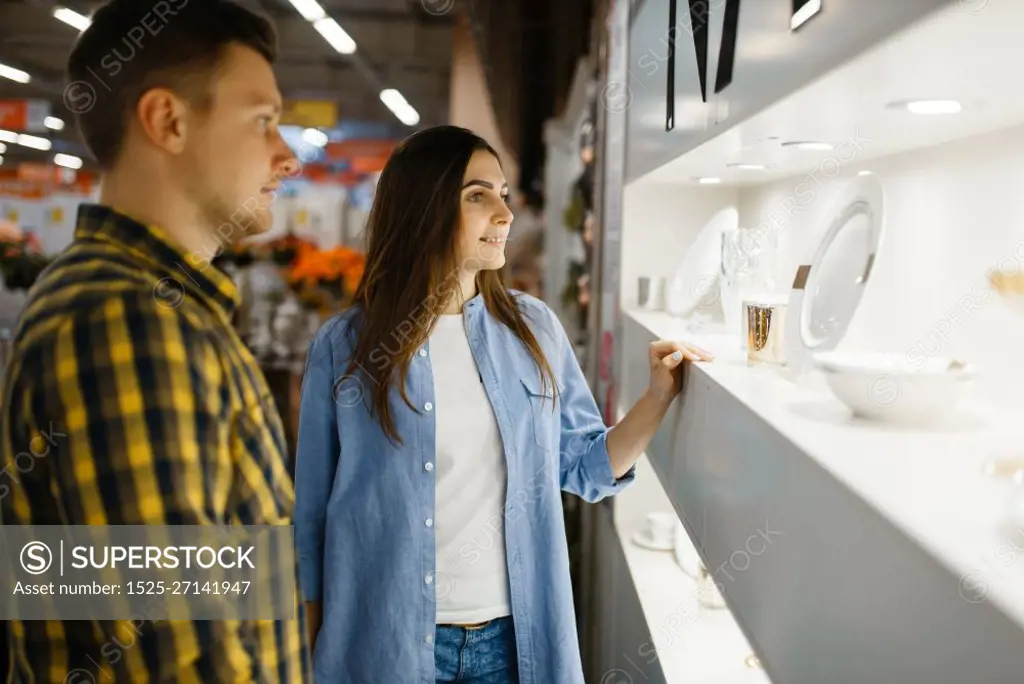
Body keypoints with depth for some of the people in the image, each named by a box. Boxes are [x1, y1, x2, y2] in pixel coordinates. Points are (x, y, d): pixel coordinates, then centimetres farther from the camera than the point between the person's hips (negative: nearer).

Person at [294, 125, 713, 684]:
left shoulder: (535, 330, -1)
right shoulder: (343, 348, -8)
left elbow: (585, 466, 6)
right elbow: (311, 513, -1)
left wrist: (658, 397, -8)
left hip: (516, 637, 3)